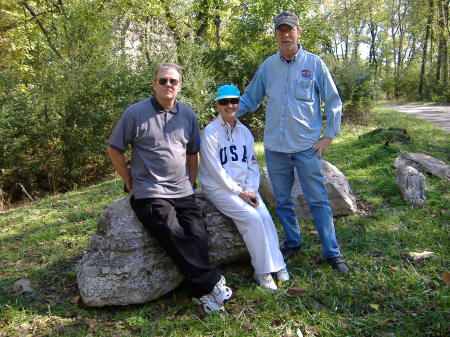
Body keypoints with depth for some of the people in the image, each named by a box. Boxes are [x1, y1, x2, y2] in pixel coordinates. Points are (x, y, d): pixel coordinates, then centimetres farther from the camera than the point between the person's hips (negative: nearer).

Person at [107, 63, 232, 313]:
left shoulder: (188, 115, 11)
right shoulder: (136, 113, -3)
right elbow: (114, 150, 3)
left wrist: (191, 184, 13)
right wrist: (132, 183, 2)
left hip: (182, 192, 4)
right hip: (149, 193, -4)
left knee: (198, 235, -14)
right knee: (174, 236, -23)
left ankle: (203, 293, -7)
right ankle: (212, 284, -14)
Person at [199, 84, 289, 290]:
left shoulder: (245, 132, 11)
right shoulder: (211, 132, -8)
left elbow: (252, 165, 10)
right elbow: (215, 169, -13)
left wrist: (250, 190, -7)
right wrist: (239, 192, -14)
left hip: (244, 187, 5)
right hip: (218, 188, -5)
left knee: (265, 216, -17)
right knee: (252, 217, -23)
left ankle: (277, 265, -5)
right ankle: (263, 271, -10)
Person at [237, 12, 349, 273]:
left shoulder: (314, 63, 0)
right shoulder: (267, 66, 6)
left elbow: (333, 102, 3)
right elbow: (250, 98, 13)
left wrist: (329, 135, -3)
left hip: (307, 146, -3)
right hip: (275, 146, 3)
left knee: (318, 200, 2)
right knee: (283, 201, 13)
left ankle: (332, 252, 14)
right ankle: (292, 244, 31)